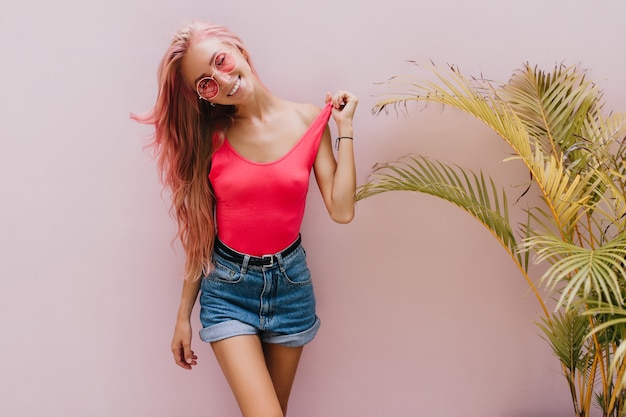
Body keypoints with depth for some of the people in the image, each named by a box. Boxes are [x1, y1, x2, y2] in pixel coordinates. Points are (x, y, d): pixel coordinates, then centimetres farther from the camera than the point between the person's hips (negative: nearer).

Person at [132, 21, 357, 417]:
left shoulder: (310, 120, -4)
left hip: (290, 281, 2)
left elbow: (341, 210, -11)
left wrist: (345, 127, -8)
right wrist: (183, 315, 3)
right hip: (228, 286, -1)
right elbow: (200, 233, 0)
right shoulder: (209, 137, -5)